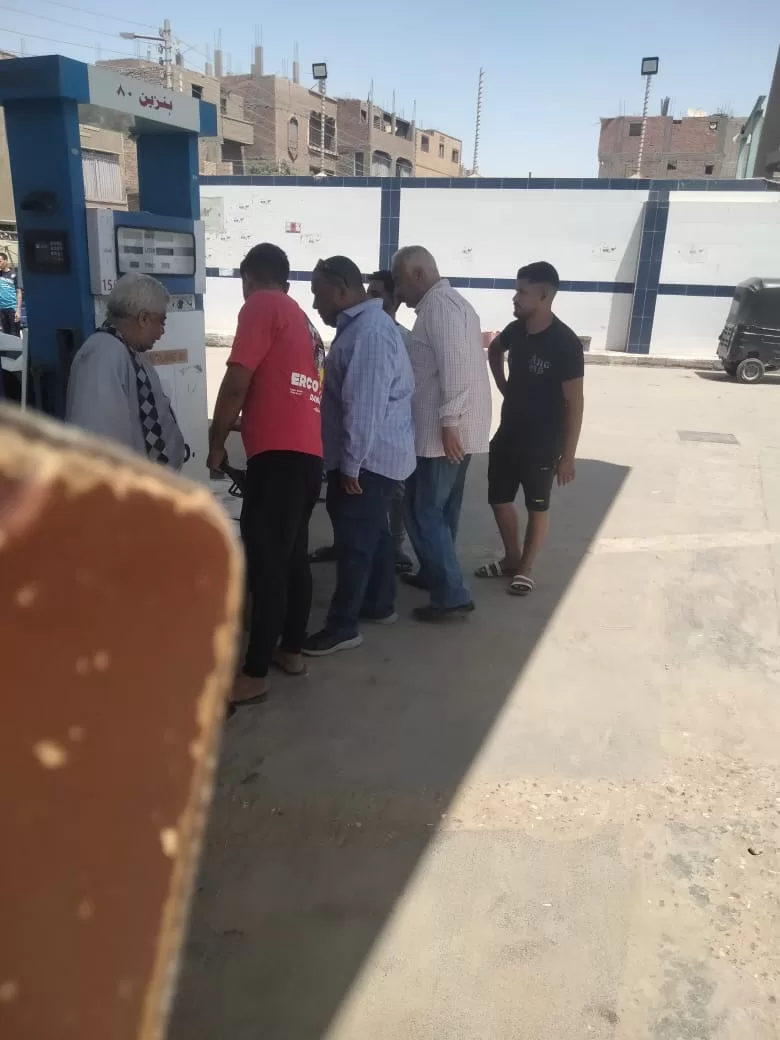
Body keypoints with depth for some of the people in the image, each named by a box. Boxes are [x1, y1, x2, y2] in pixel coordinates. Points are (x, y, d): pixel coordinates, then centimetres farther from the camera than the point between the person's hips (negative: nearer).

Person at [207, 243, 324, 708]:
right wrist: (246, 422, 36)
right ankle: (291, 650, 26)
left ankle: (254, 675, 0)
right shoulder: (304, 321, 25)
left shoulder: (261, 306, 0)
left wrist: (217, 442, 1)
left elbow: (238, 382, -10)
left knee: (265, 563, -6)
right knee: (294, 556, 16)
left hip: (278, 454, -9)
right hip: (308, 454, 9)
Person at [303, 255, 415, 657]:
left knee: (354, 541, -3)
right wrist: (352, 461, 21)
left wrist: (350, 465, -22)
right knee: (374, 533, 19)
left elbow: (365, 408, -26)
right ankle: (379, 605, 33)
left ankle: (343, 626, 7)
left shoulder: (368, 332, -21)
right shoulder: (363, 324, 14)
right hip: (376, 456, 11)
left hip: (368, 459, -11)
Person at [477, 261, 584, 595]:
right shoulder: (516, 330, -1)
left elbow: (574, 403, -17)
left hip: (543, 442, -7)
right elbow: (494, 349, 24)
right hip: (508, 433, 7)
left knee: (537, 506, 9)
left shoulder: (565, 343, -20)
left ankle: (525, 568, 24)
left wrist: (568, 455, -17)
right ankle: (511, 558, 34)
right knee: (499, 498, 14)